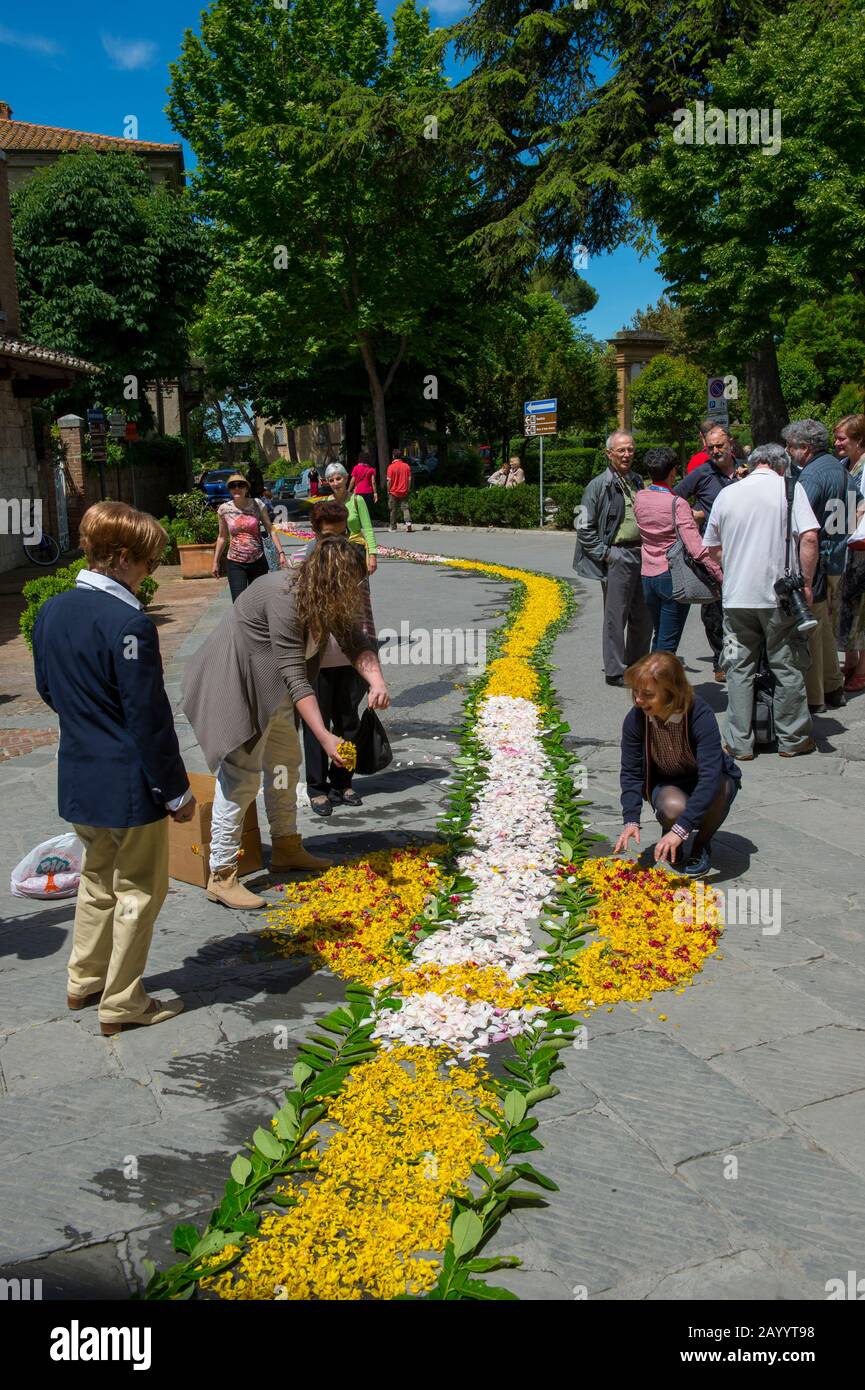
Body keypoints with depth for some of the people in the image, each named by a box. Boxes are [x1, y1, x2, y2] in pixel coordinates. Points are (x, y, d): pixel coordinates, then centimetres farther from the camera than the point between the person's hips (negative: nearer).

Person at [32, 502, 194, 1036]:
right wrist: (176, 790, -12)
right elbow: (150, 718, -21)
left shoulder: (52, 611, 3)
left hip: (80, 777, 8)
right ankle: (123, 1004, 19)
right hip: (130, 784, -8)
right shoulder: (128, 623, -23)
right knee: (139, 891, 8)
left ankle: (85, 982, 38)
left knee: (98, 878, 25)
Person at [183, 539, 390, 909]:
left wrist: (376, 682, -29)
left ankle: (286, 849, 33)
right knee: (242, 775, -10)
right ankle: (221, 876, -2)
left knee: (285, 760, 17)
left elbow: (355, 641, -8)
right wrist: (324, 737, -35)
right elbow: (294, 675, -32)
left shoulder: (327, 597, -4)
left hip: (267, 685, 10)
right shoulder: (285, 599, -31)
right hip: (234, 684, -10)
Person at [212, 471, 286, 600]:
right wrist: (216, 561, 11)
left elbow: (270, 530, 0)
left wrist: (280, 552, -7)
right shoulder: (224, 509, -2)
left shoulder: (257, 505, -4)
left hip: (258, 562, 1)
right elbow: (222, 537, 9)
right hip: (235, 564, -1)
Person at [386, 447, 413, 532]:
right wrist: (408, 489, 13)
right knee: (405, 507, 3)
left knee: (393, 510, 7)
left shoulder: (391, 467, -11)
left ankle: (393, 527, 13)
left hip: (394, 492, -3)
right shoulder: (406, 466, 0)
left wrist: (388, 490, 0)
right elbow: (409, 479, 3)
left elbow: (389, 480, -10)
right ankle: (408, 522, -17)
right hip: (404, 492, 3)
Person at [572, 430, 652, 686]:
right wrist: (604, 553, -12)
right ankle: (615, 672, 7)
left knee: (643, 617, 12)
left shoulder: (637, 481, 14)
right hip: (616, 557, -7)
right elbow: (583, 526, -8)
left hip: (641, 555, 7)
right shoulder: (599, 485, -7)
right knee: (616, 616, -2)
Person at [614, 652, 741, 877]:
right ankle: (671, 848, 2)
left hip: (712, 782, -1)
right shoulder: (635, 719, -22)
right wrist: (631, 821, -28)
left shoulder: (700, 715, -33)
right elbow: (631, 773, -13)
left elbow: (710, 777, -40)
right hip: (666, 784, 1)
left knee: (718, 791, -37)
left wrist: (680, 829, -47)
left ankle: (701, 846, -6)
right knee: (673, 807, -35)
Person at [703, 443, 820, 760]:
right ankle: (792, 739, 19)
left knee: (739, 669, 9)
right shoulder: (789, 488, -2)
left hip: (736, 598, 2)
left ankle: (739, 743, 11)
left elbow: (712, 547, 14)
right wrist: (806, 584, -7)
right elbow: (809, 537, -13)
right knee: (788, 668, 9)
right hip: (780, 595, -2)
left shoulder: (727, 493, 8)